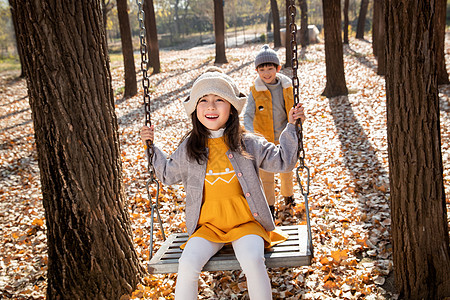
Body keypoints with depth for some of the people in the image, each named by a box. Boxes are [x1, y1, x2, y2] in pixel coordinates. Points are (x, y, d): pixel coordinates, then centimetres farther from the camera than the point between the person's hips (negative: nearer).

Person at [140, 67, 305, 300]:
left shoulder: (248, 143, 0)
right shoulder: (189, 148, 4)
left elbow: (283, 161, 9)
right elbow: (169, 174, 21)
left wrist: (291, 127, 2)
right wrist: (152, 148, 13)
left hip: (246, 222, -1)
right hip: (208, 225, 2)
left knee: (252, 261, -29)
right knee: (187, 265, -24)